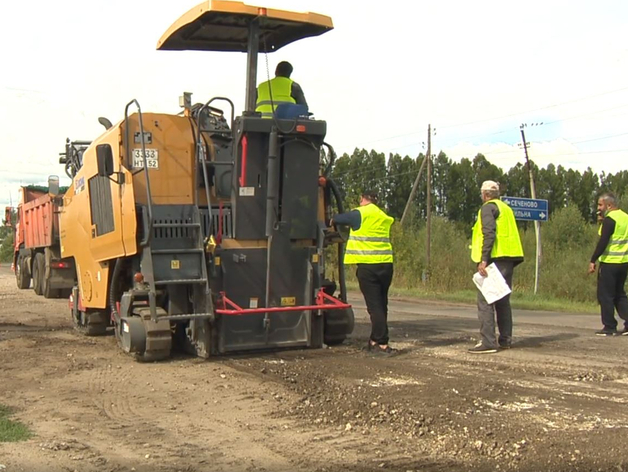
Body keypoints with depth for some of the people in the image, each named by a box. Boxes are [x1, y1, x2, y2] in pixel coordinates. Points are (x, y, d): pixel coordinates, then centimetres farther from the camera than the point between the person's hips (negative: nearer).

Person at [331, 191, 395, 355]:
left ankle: (382, 344, -8)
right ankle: (374, 340, 21)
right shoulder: (385, 218, 16)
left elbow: (336, 219, 9)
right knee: (381, 304, 13)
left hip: (368, 265, -5)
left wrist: (332, 221, 32)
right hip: (386, 263, 5)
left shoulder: (359, 214, -2)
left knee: (374, 306, -4)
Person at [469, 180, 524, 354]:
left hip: (495, 257, -9)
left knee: (485, 300, -10)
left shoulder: (488, 207, -3)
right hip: (509, 258, 9)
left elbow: (489, 233, -16)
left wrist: (483, 259, -21)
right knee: (503, 300, 16)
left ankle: (488, 342, -16)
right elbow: (509, 234, 20)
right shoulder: (506, 209, 23)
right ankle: (505, 339, 19)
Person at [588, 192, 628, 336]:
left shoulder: (609, 219, -14)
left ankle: (609, 327, 3)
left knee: (605, 295, 1)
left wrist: (593, 260, -17)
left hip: (610, 262, -8)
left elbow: (603, 242, -20)